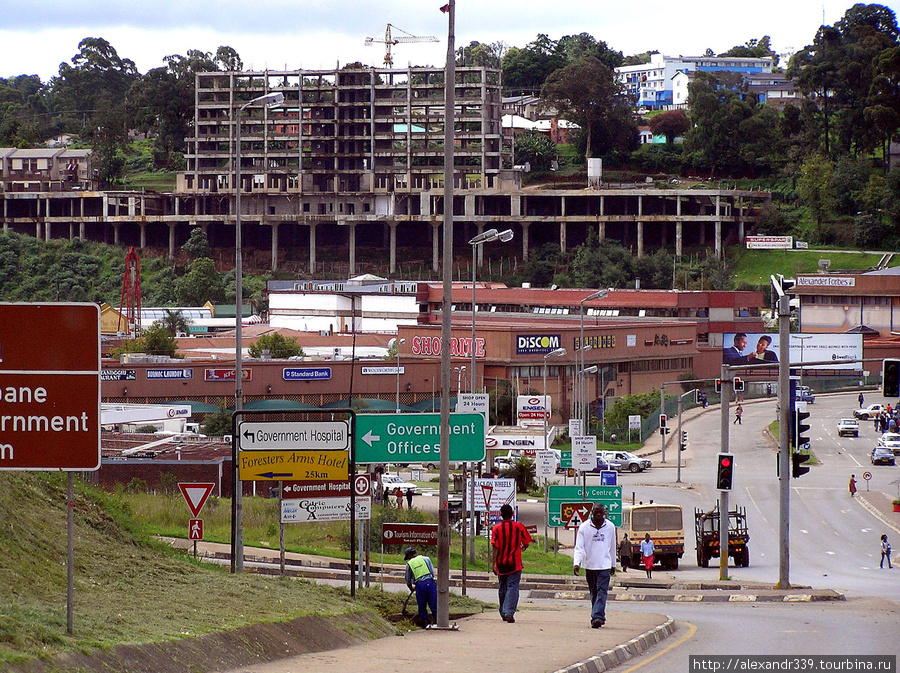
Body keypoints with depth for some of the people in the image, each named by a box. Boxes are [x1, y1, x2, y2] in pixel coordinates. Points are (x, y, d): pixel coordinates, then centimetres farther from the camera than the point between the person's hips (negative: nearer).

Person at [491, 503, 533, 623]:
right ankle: (509, 612, -21)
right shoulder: (519, 527, -3)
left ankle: (503, 613, 25)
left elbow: (495, 547, -8)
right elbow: (526, 543, 4)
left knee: (502, 588, 16)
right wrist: (522, 549, 27)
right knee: (512, 587, -5)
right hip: (515, 563, -2)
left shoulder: (497, 529, -3)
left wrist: (494, 563, -9)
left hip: (501, 564, 2)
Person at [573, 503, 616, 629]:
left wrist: (613, 564, 21)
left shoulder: (610, 527, 2)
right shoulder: (584, 527, -2)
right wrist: (576, 563, -22)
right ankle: (599, 617, 22)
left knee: (602, 591, -13)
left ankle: (597, 617, -22)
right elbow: (579, 547, -7)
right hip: (589, 565, 1)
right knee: (594, 593, 10)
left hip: (604, 565, -1)